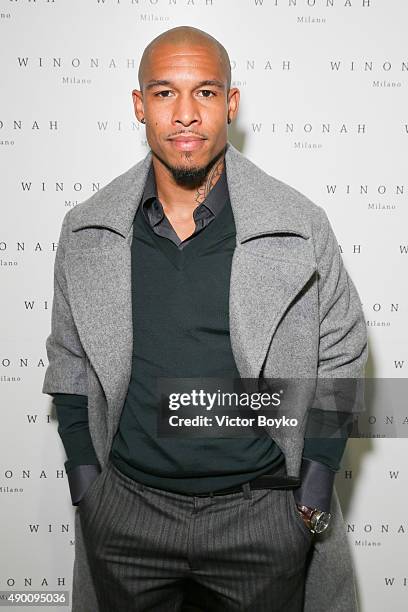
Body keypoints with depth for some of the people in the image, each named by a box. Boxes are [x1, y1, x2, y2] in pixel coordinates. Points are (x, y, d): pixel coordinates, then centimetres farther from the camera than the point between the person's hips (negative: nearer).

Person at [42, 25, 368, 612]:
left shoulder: (301, 227, -8)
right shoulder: (86, 231, -3)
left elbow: (340, 355, 1)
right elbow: (70, 360, 7)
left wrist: (317, 486, -2)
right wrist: (83, 478, 3)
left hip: (263, 509, -1)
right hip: (125, 509, 2)